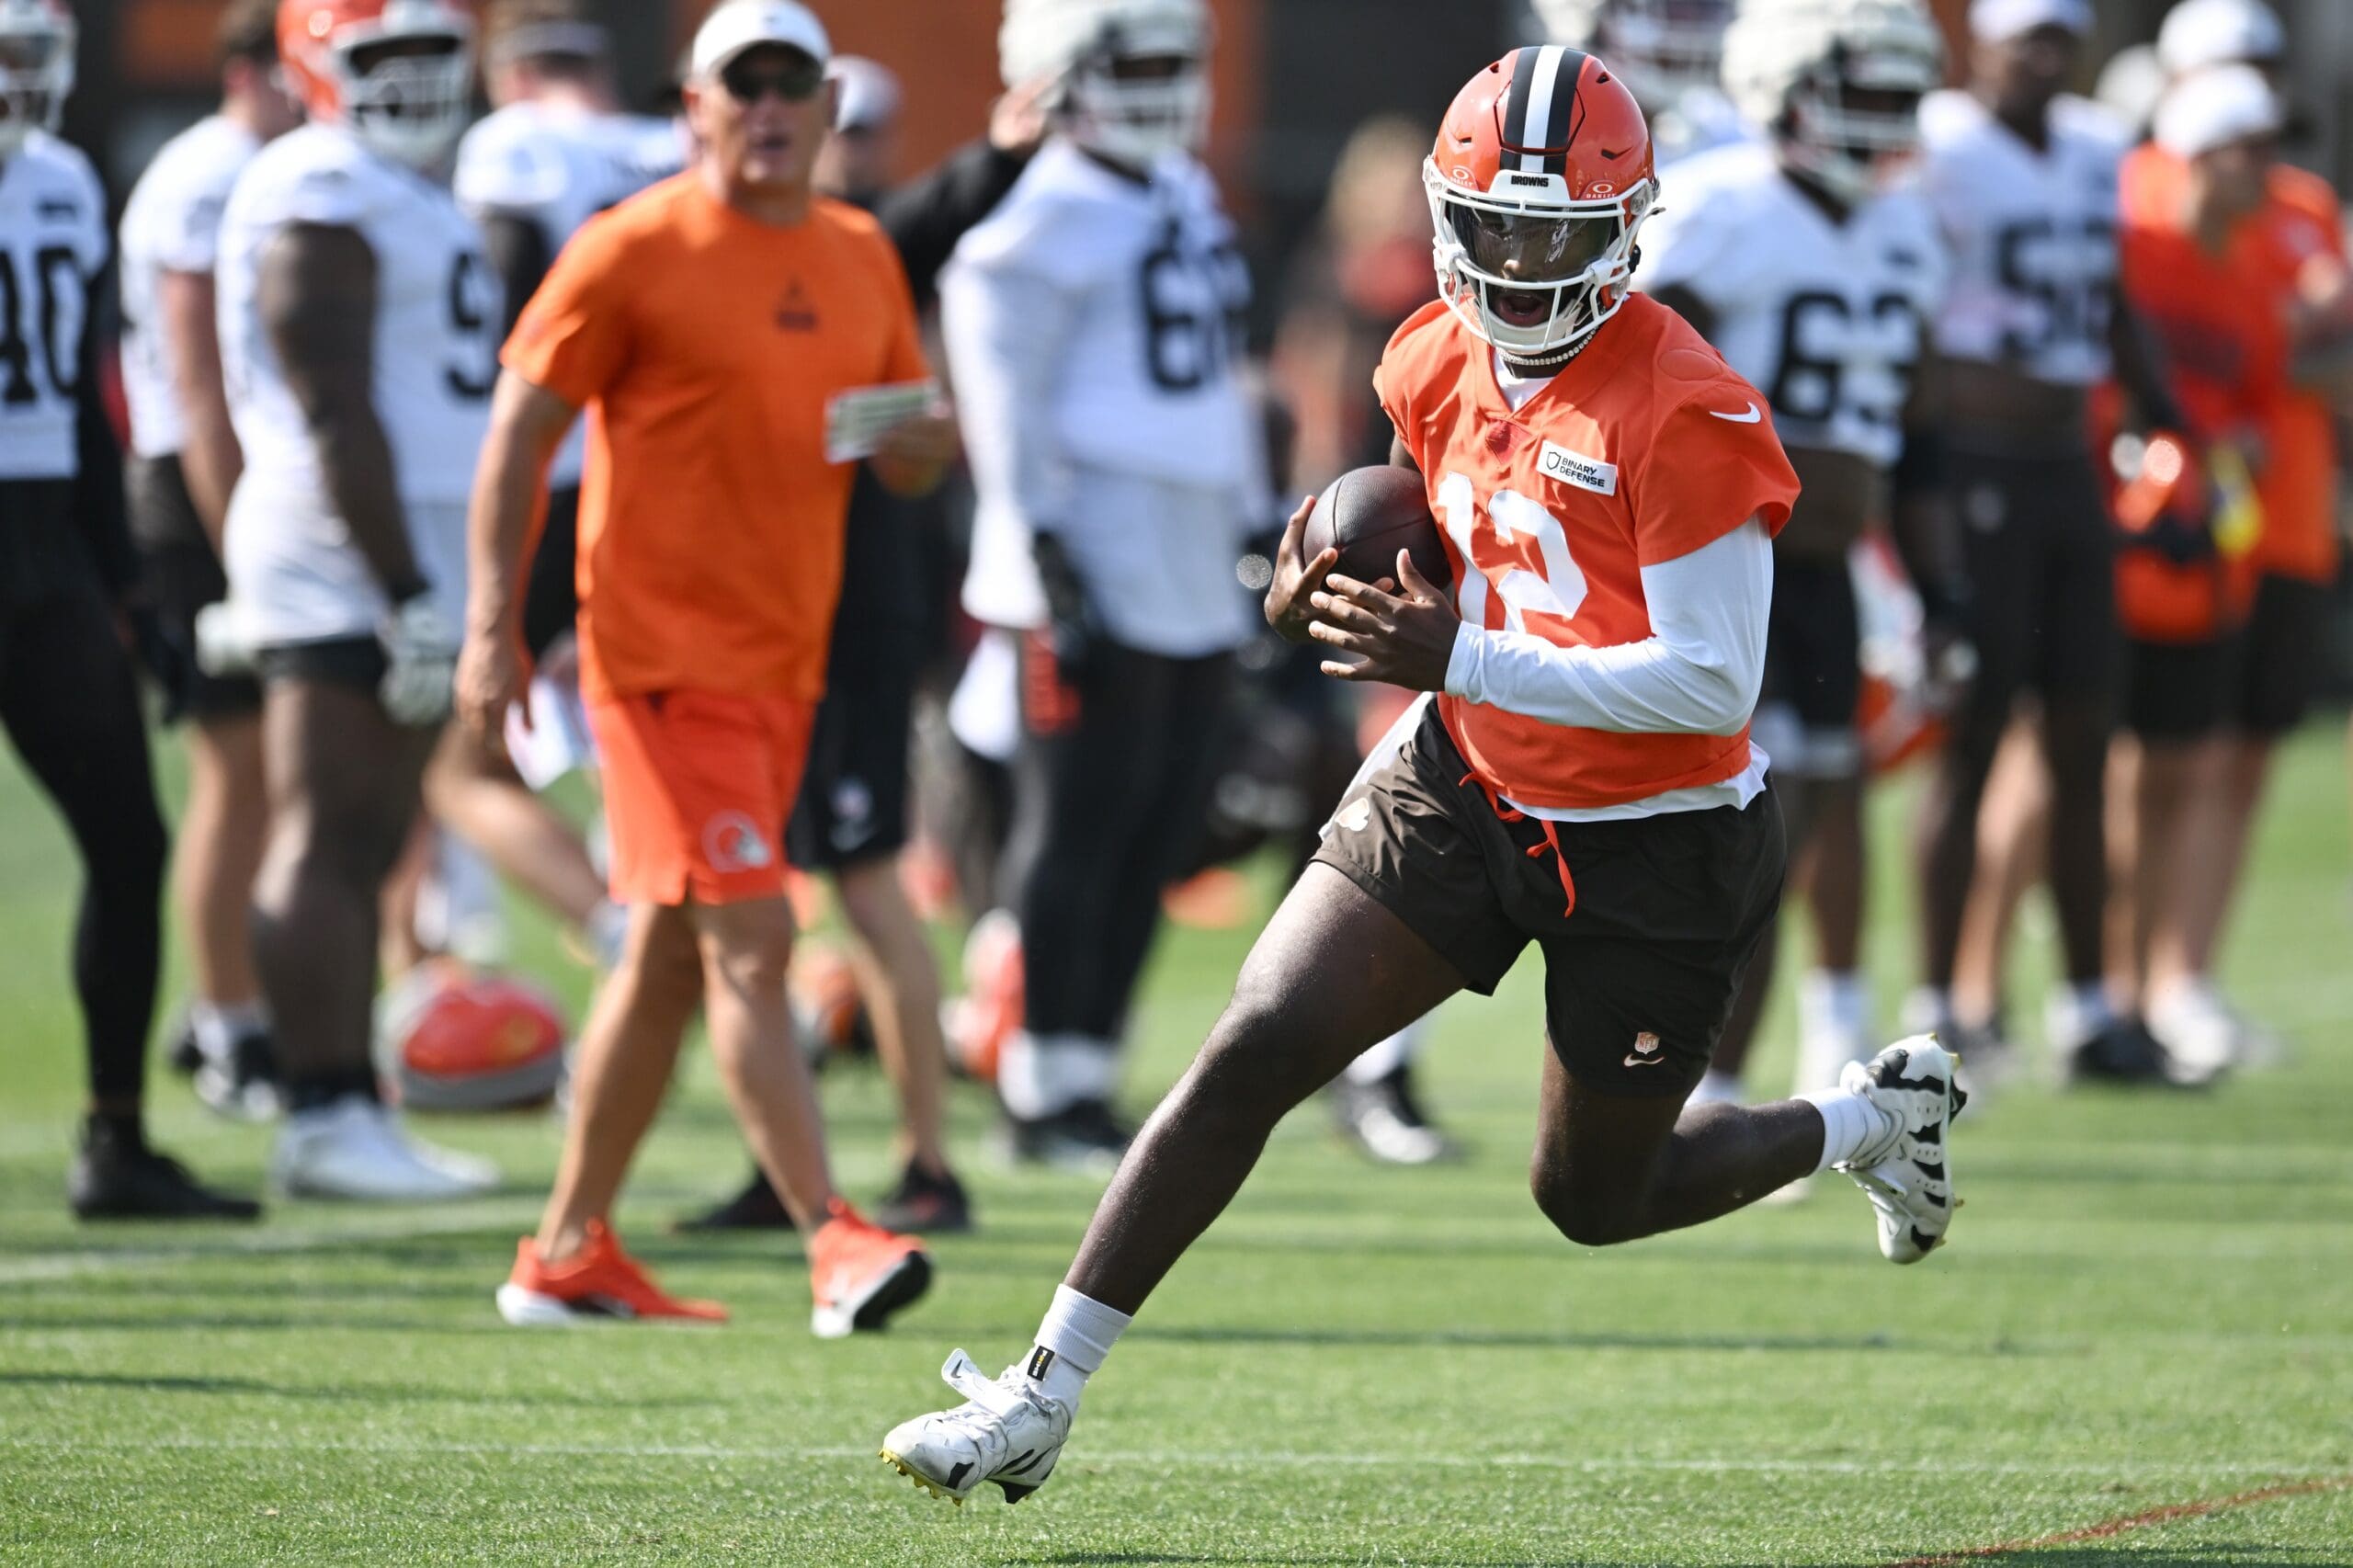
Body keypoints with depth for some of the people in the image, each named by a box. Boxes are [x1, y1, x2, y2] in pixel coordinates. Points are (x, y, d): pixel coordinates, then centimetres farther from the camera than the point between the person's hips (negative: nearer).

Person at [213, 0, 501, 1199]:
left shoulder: (406, 198, 20)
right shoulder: (322, 203, -12)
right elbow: (336, 419, -19)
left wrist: (438, 596, 24)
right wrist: (409, 596, -22)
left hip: (407, 570, 10)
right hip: (346, 566, -10)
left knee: (362, 854, 10)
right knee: (326, 841, -10)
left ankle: (352, 1114, 12)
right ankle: (324, 1118, -12)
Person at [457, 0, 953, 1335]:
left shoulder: (861, 259, 13)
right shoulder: (635, 252, -7)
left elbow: (914, 456, 20)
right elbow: (522, 434, -6)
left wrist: (924, 444, -5)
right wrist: (494, 625, -13)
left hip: (786, 659, 7)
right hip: (666, 655, -7)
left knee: (671, 958, 12)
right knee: (751, 940, -14)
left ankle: (568, 1253, 20)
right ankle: (835, 1240, -19)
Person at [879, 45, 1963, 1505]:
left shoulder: (1687, 413, -23)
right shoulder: (1440, 368, 0)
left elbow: (1712, 681, -25)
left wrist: (1459, 658, -29)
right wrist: (1344, 595, -6)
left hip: (1656, 844, -5)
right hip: (1470, 786, 5)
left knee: (1594, 1197, 10)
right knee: (1253, 1052, -8)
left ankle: (1873, 1115, 38)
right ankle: (1045, 1396, -4)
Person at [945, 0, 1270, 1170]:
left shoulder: (1187, 202, 17)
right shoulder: (1047, 227, -10)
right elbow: (1002, 388, -13)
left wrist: (1251, 528, 22)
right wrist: (1043, 548, -18)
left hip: (1191, 578, 9)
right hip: (1100, 577, -9)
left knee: (1160, 832, 9)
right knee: (1080, 828, -6)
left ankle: (1089, 1071, 15)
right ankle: (1043, 1095, -1)